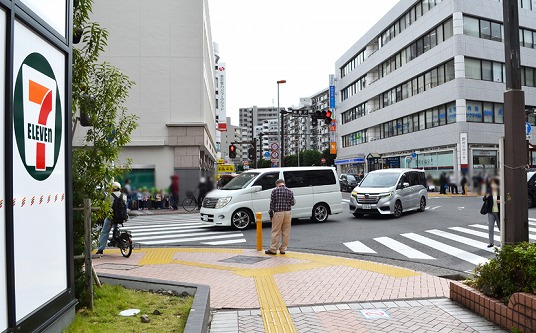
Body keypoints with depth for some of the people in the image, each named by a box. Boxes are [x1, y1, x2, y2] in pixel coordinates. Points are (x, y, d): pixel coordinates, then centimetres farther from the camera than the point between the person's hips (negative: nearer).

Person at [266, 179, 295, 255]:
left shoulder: (275, 191, -2)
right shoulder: (289, 191, 6)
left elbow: (272, 203, -4)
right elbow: (292, 203, 6)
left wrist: (271, 214, 2)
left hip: (278, 213, -3)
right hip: (287, 213, 3)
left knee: (276, 232, 1)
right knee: (286, 232, 8)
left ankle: (273, 249, 4)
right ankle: (283, 249, 12)